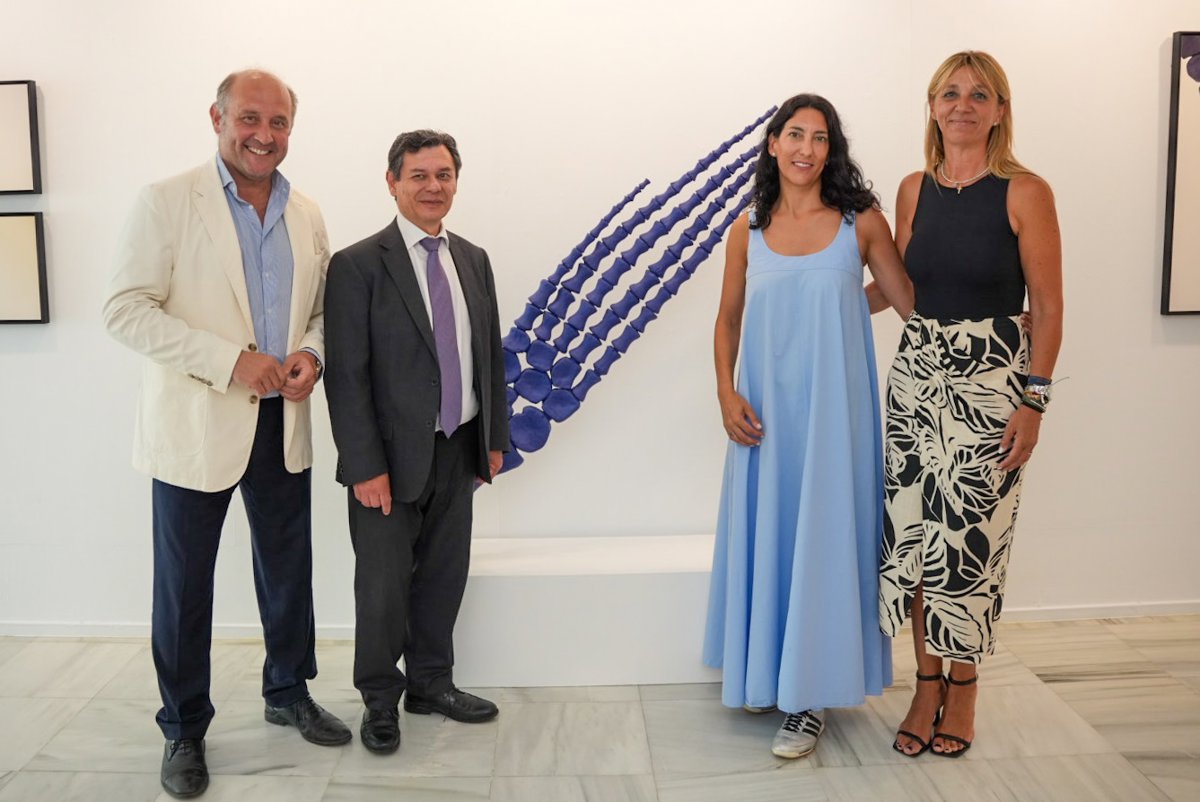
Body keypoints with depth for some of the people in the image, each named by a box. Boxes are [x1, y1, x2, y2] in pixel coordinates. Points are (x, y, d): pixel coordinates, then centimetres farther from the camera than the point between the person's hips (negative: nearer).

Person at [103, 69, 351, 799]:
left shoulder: (307, 214, 7)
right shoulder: (167, 202, -9)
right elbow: (126, 310, -14)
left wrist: (312, 355, -7)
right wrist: (230, 360, -22)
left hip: (283, 423, 5)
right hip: (196, 425, -4)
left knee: (289, 568, 15)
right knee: (185, 583, 7)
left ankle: (289, 692, 36)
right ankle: (184, 730, 25)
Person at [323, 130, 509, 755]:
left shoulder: (473, 260, 9)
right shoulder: (357, 265, -10)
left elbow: (491, 354, 14)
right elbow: (345, 375, -13)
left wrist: (495, 437, 12)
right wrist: (365, 467, -16)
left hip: (458, 451, 5)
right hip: (392, 455, -5)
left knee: (444, 577, 15)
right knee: (383, 586, 6)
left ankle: (431, 683, 34)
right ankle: (380, 699, 26)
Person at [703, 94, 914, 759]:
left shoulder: (861, 222, -1)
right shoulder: (748, 229, 5)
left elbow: (912, 305, 2)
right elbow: (729, 319, 11)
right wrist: (726, 393, 0)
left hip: (834, 408, -2)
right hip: (764, 410, 3)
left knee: (823, 537, 1)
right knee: (764, 535, 11)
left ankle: (811, 695, 13)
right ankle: (764, 671, 30)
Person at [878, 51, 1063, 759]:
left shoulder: (1025, 193, -7)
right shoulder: (915, 190, 7)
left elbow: (1048, 306, -7)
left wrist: (1034, 400, -10)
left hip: (993, 381, -4)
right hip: (918, 373, 4)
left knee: (972, 536, 1)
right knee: (914, 530, 5)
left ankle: (963, 689, 21)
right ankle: (927, 686, 21)